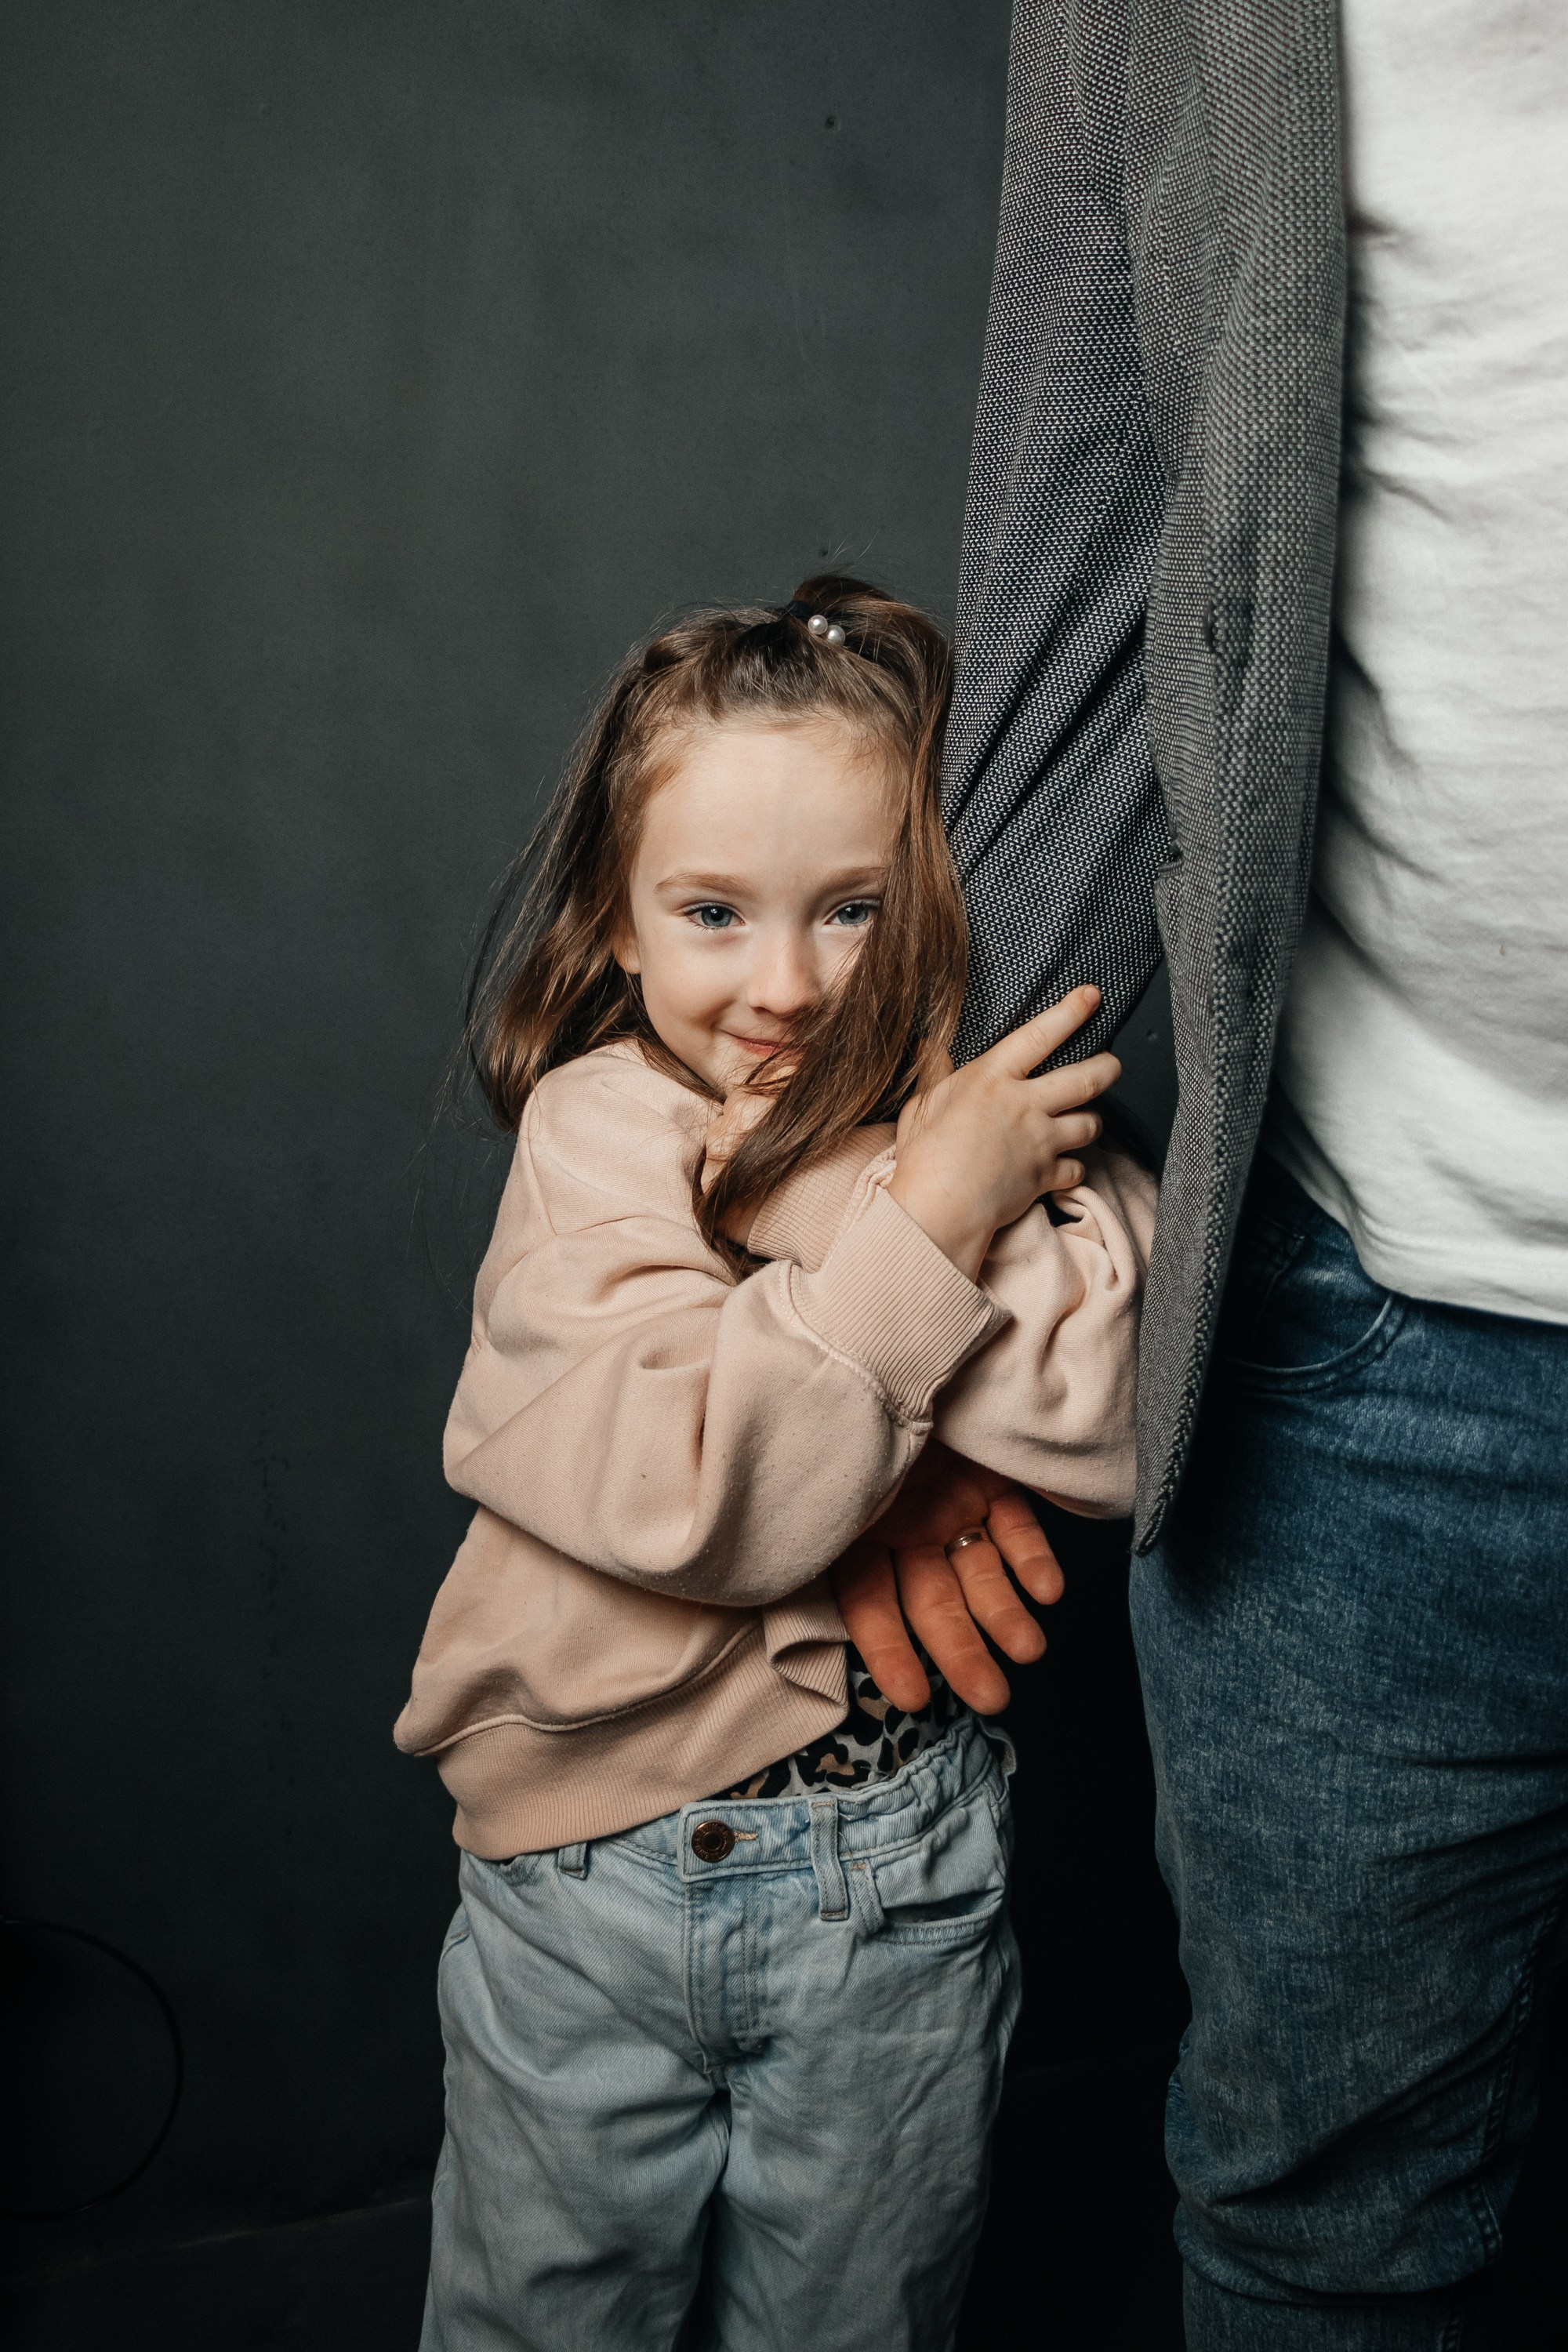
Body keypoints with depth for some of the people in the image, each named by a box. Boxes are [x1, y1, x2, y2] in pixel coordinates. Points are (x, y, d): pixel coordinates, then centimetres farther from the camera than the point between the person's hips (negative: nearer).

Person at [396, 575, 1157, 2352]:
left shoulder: (988, 1110, -5)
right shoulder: (598, 1129, -13)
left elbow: (1117, 1435, -20)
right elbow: (700, 1489, -26)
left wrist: (834, 1183, -23)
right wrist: (926, 1224, -26)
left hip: (904, 1868, 2)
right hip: (594, 1875, -1)